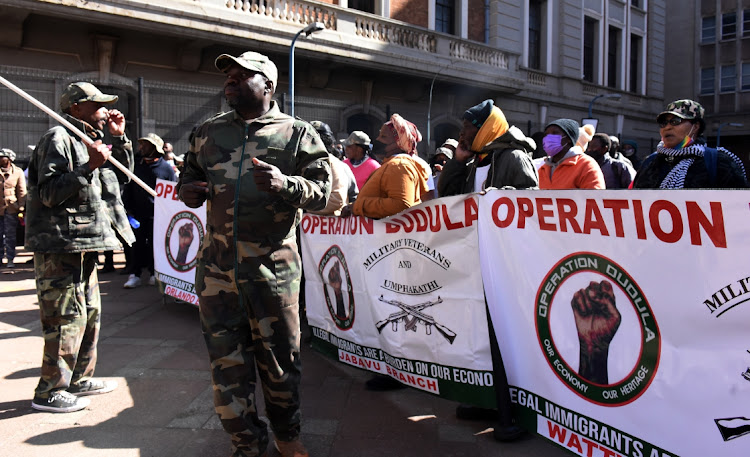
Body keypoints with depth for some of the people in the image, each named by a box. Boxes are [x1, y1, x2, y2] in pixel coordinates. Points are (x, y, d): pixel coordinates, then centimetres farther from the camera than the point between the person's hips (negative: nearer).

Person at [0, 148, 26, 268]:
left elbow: (22, 191, 1)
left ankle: (10, 260, 5)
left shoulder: (18, 172, 1)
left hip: (11, 208, -2)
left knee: (10, 235, 1)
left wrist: (21, 207, -5)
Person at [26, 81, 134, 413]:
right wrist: (89, 167, -23)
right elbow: (50, 193, -17)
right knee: (66, 318, -7)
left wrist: (119, 138, 14)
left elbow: (124, 172, 26)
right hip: (60, 245, -10)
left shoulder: (87, 140, 20)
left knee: (90, 313, 15)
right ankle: (49, 392, 4)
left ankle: (79, 379, 27)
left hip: (82, 245, 10)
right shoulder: (58, 138, -9)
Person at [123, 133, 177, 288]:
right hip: (138, 213, 3)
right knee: (138, 244, 3)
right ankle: (135, 274, 8)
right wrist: (129, 208, 4)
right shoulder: (136, 165, 9)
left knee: (154, 245, 5)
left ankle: (154, 273, 16)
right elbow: (128, 189, 13)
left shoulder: (166, 168, -1)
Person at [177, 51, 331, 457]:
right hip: (217, 267, 4)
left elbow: (322, 191, -3)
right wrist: (187, 190, -1)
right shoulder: (208, 133, 14)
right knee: (226, 358, 8)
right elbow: (190, 175, 23)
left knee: (279, 357, 8)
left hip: (273, 268, -3)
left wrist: (285, 185, -22)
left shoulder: (297, 134, 2)